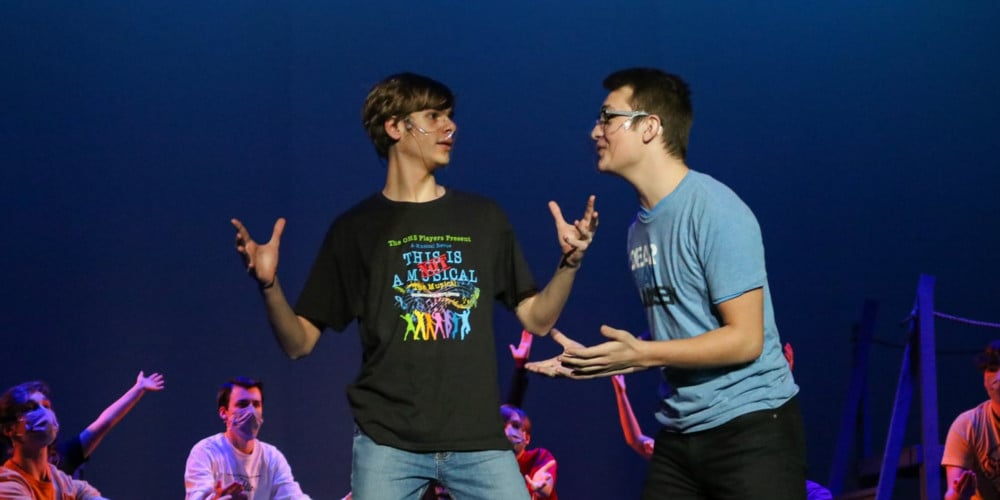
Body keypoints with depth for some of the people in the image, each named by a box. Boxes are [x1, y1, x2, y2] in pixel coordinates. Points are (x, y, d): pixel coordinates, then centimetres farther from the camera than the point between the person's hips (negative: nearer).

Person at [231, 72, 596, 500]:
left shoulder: (483, 218, 11)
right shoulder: (355, 228, 5)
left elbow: (538, 319, 13)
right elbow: (300, 343, 3)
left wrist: (569, 262, -4)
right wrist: (269, 285, -15)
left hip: (478, 440, 2)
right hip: (388, 441, -2)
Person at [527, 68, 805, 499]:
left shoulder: (714, 210, -15)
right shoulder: (640, 228, 10)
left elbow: (744, 340, -18)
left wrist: (640, 355, -20)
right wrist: (597, 359, 5)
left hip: (750, 427, -8)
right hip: (680, 432, 8)